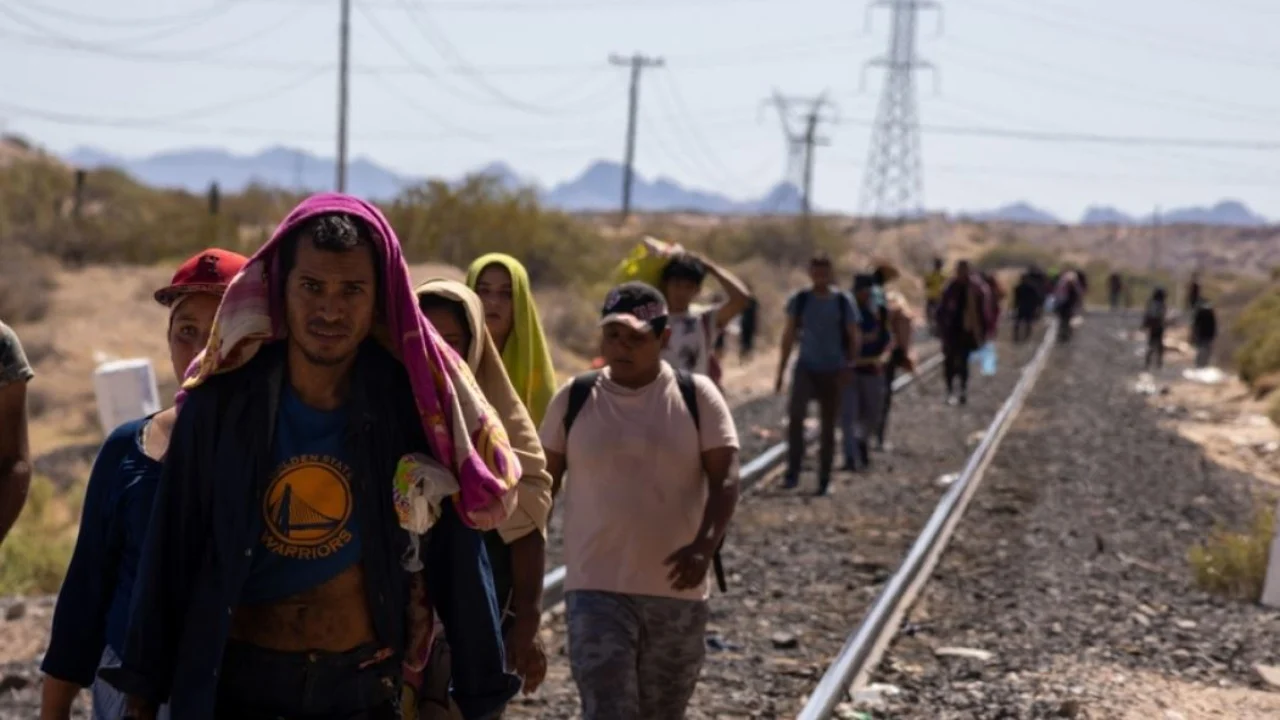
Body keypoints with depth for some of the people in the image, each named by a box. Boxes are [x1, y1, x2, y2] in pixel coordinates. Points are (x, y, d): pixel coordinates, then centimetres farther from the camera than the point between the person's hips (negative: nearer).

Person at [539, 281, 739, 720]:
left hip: (677, 591, 1)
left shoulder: (696, 396, -1)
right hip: (596, 588, -1)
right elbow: (544, 483, 9)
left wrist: (705, 545, -22)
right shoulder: (574, 399, 2)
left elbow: (725, 479, -6)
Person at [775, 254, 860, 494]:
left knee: (828, 427, 6)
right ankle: (793, 471, -19)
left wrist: (849, 368, -5)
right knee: (795, 413, -24)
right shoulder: (799, 300, 2)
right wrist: (781, 372, 7)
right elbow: (789, 337, 8)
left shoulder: (843, 302, -2)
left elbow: (854, 338, 4)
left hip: (832, 371, 0)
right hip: (806, 367, 0)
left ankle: (824, 480, 17)